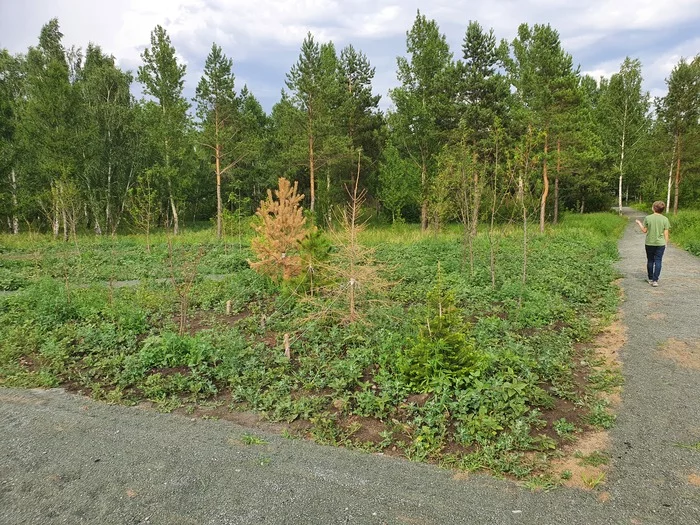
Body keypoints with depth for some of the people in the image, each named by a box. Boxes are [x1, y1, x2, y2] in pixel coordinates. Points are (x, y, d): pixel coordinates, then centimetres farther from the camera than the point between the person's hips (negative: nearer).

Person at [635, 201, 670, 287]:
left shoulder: (647, 218, -8)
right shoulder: (665, 219, -6)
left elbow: (644, 230, 0)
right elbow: (666, 233, -3)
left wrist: (639, 223, 15)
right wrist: (666, 243, 7)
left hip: (649, 243, 0)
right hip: (660, 244, 0)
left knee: (650, 261, 12)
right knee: (658, 261, 3)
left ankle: (651, 279, 21)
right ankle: (655, 280, -2)